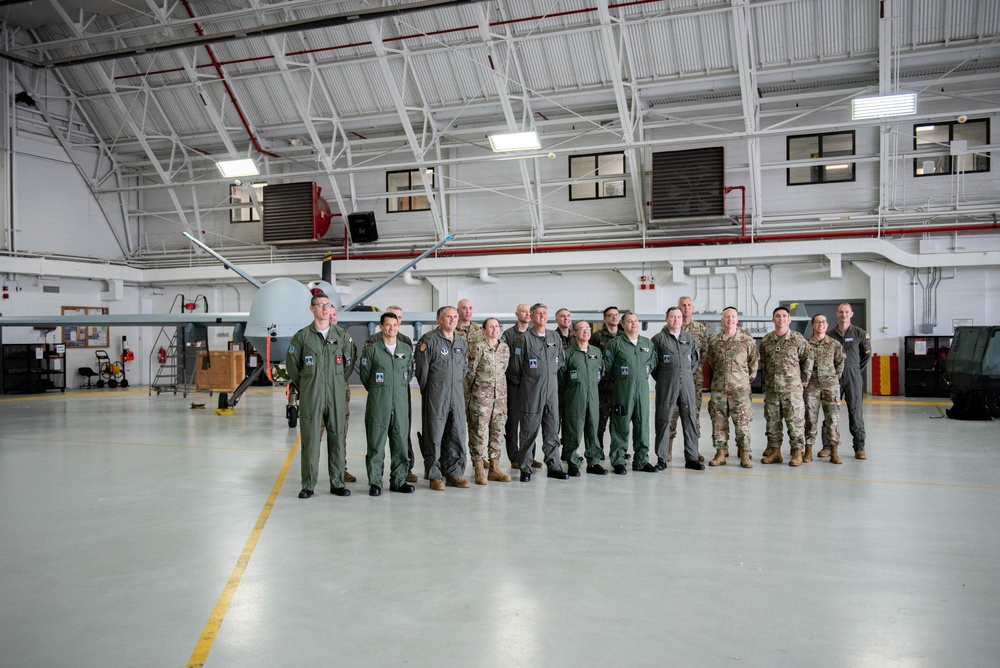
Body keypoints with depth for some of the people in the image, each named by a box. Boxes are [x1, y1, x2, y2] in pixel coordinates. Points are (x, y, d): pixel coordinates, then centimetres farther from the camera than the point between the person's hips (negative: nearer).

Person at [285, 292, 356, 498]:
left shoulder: (343, 336, 6)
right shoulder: (302, 336, 1)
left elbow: (349, 363, 15)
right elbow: (291, 363, 8)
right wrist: (305, 386, 9)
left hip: (336, 397, 2)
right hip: (310, 398, -2)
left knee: (337, 438, 6)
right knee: (310, 439, 0)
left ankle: (337, 483, 15)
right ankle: (308, 485, 9)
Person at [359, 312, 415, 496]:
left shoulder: (407, 349, 10)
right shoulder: (371, 349, -2)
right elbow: (365, 375, 3)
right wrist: (377, 392, 9)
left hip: (401, 403, 4)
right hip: (378, 403, -3)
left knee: (401, 442, 6)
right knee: (376, 443, -2)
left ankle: (398, 480, 16)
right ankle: (375, 482, 6)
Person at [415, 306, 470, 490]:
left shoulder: (462, 341, 11)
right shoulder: (429, 340, -8)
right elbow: (422, 369, -6)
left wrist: (457, 384, 15)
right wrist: (426, 391, 1)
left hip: (457, 392, 6)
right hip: (436, 393, -6)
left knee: (457, 434, 8)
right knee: (435, 434, 0)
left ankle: (454, 473, 18)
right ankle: (434, 475, 9)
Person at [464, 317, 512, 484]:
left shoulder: (505, 348, 10)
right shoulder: (478, 347, -7)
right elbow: (470, 372, -4)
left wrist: (502, 391, 17)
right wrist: (467, 396, -2)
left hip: (500, 395, 5)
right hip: (481, 394, -5)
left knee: (498, 431, 8)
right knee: (479, 431, -2)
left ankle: (494, 468, 17)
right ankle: (479, 469, 5)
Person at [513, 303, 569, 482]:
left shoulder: (555, 337, 11)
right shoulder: (525, 338, -4)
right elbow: (517, 364, 0)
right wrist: (523, 381, 6)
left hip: (552, 387, 5)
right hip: (532, 388, -4)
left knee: (552, 428, 7)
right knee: (529, 429, -2)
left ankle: (553, 466, 15)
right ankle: (525, 468, 5)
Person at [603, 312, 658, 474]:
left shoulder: (648, 343, 12)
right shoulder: (615, 343, -3)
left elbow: (653, 362, 22)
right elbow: (607, 366, -2)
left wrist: (642, 375, 13)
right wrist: (619, 377, 6)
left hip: (642, 389, 4)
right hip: (622, 390, -4)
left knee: (642, 424, 7)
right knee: (621, 426, -2)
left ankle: (642, 460, 17)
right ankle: (618, 461, 6)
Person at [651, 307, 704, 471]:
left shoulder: (689, 338, 12)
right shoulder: (658, 338, -1)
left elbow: (696, 358, 23)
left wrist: (689, 373, 14)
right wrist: (660, 377, 2)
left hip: (687, 385, 4)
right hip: (666, 387, -4)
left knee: (689, 420, 5)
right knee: (664, 420, -1)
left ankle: (691, 458, 13)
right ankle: (661, 459, 6)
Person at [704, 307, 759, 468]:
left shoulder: (747, 340, -1)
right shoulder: (713, 340, 5)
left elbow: (754, 361, 8)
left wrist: (748, 378, 11)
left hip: (740, 388, -2)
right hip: (718, 388, 2)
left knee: (742, 422, -2)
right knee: (718, 422, 5)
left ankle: (745, 455, 7)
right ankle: (721, 452, 13)